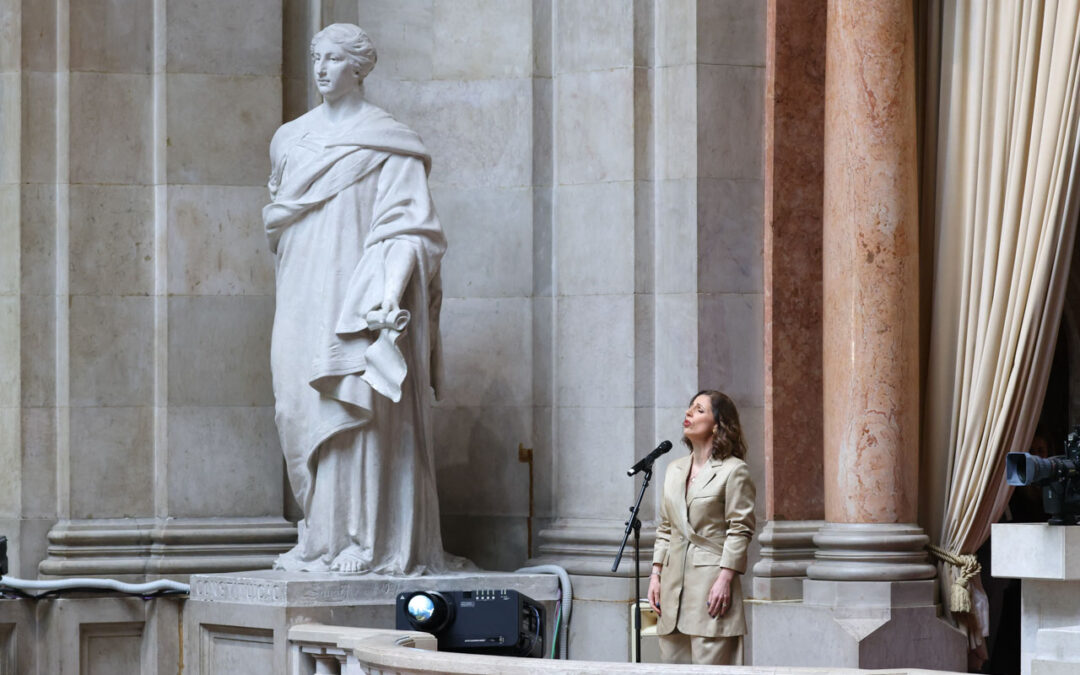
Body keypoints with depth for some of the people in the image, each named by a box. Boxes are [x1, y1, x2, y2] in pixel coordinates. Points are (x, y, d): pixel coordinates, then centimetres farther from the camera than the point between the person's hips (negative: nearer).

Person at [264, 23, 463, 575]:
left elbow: (409, 226, -8)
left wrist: (387, 293, -20)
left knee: (357, 412, -11)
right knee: (303, 412, 0)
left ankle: (369, 544, -10)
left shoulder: (387, 144, -1)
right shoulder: (292, 139, 16)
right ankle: (323, 538, 4)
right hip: (304, 297, 6)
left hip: (357, 296, -6)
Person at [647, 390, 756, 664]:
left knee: (709, 663, -9)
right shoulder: (675, 470, 19)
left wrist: (724, 580, -14)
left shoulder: (733, 471, -3)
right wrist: (656, 574, 12)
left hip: (711, 580, -7)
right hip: (673, 584, 7)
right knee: (672, 663, 5)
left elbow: (740, 530, -8)